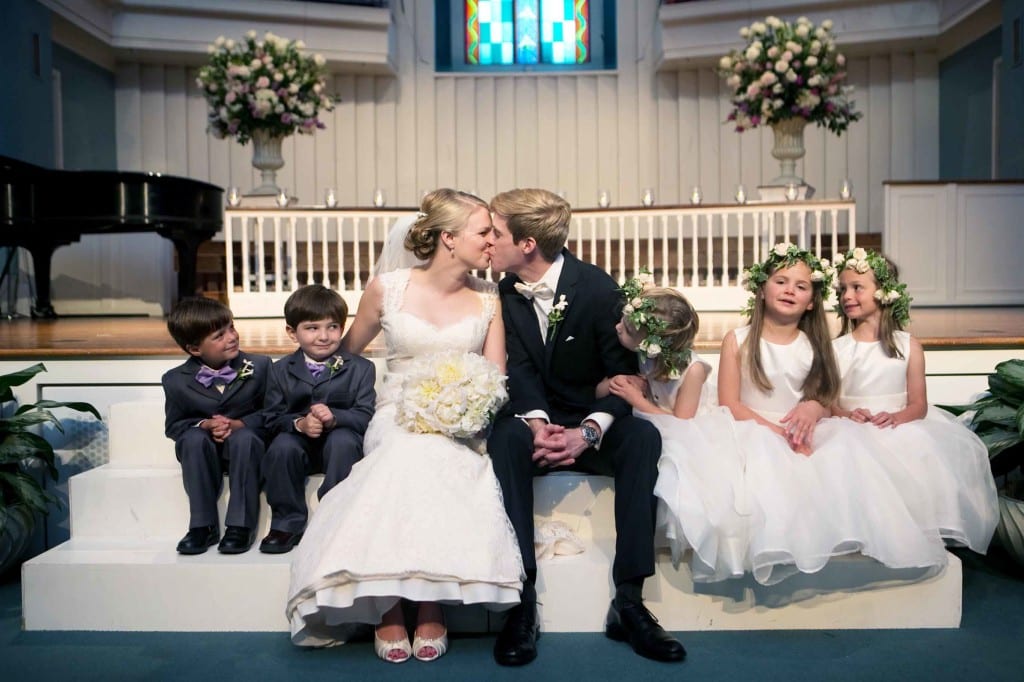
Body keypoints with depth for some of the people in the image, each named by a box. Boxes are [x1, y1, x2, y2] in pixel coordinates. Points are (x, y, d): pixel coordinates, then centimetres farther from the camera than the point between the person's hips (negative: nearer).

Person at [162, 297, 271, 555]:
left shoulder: (259, 366, -6)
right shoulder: (176, 380, -6)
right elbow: (173, 426, 2)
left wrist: (240, 424, -20)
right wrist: (205, 425, -18)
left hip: (246, 443, -1)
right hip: (201, 451, 1)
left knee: (244, 436, -35)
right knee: (194, 437, -32)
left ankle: (240, 526, -29)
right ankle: (203, 525, -24)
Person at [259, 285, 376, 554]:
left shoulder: (360, 368, 0)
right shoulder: (281, 370, 6)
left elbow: (365, 416, -9)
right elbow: (273, 418, 0)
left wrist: (335, 418, -29)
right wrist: (299, 423, -22)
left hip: (343, 435, -1)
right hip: (300, 440, 2)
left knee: (343, 441, -33)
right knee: (281, 447, -29)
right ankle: (287, 523, -12)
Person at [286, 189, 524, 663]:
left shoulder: (488, 300, 7)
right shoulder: (387, 288, 3)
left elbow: (495, 381, 7)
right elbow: (347, 352, 17)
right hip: (396, 421, 0)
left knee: (431, 457, -35)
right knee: (410, 455, -37)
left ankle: (431, 609, -24)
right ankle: (388, 608, -25)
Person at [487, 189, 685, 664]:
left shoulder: (597, 288, -11)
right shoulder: (505, 292, 0)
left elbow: (623, 375, -11)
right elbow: (519, 371, -9)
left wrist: (587, 433, -27)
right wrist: (537, 423, -29)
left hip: (592, 427, -1)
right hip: (536, 422, 2)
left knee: (643, 437, -32)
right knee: (506, 437, -32)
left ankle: (629, 600, -28)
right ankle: (522, 601, -31)